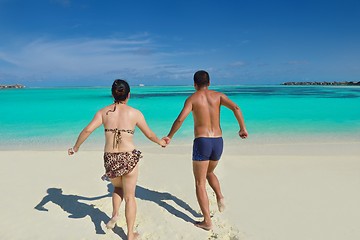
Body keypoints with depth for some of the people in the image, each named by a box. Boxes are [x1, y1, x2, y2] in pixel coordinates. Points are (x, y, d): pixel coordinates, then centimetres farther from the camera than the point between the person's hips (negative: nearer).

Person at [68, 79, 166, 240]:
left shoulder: (103, 112, 2)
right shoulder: (135, 113, -2)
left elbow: (88, 130, -9)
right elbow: (149, 134, 6)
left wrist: (76, 147, 5)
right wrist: (161, 142, 25)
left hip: (110, 158, 2)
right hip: (129, 157, -2)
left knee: (118, 187, 32)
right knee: (129, 196, 13)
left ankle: (115, 215, 14)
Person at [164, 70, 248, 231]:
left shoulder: (192, 98, -1)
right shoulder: (218, 95, 8)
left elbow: (180, 119, -16)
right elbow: (236, 108, -8)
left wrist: (169, 137, -3)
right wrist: (243, 128, 2)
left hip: (201, 143, -4)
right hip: (218, 142, 4)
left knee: (200, 183, 7)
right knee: (209, 173, 31)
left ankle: (207, 222, 9)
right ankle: (219, 197, 9)